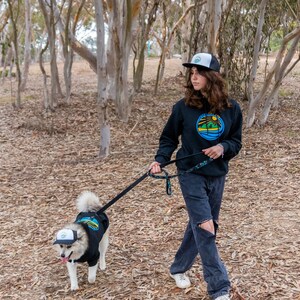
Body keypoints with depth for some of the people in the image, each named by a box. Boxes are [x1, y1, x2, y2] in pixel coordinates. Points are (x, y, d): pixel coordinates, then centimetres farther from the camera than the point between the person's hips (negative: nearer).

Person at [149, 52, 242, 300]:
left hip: (217, 176, 3)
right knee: (205, 228, -8)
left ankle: (179, 268, 36)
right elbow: (169, 138, 1)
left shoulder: (232, 108, -4)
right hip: (191, 175, -3)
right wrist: (160, 160, -14)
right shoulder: (183, 107, -8)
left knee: (199, 225, 15)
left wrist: (223, 147, -17)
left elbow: (236, 142, 4)